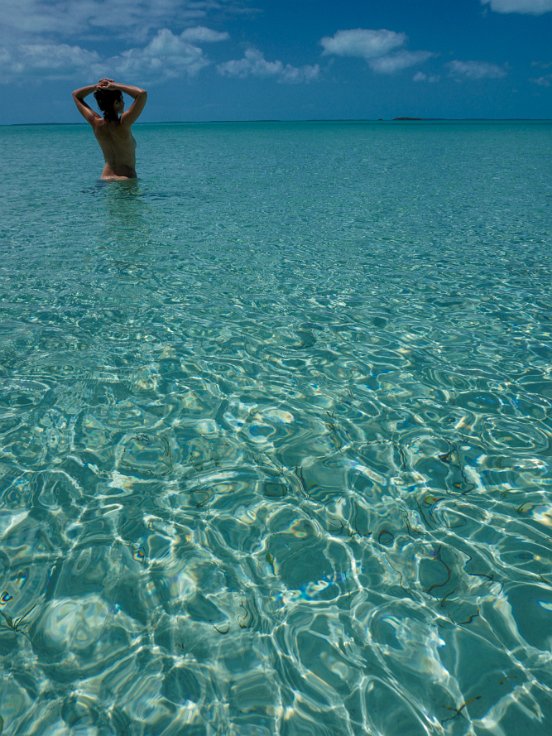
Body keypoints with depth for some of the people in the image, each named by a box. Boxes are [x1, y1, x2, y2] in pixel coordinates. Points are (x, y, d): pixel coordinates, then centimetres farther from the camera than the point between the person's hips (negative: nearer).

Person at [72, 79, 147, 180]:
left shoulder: (96, 124, 1)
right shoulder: (123, 124, -16)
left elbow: (76, 95, 19)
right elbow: (142, 94, -21)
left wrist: (96, 86, 6)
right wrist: (116, 86, -10)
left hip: (105, 179, 6)